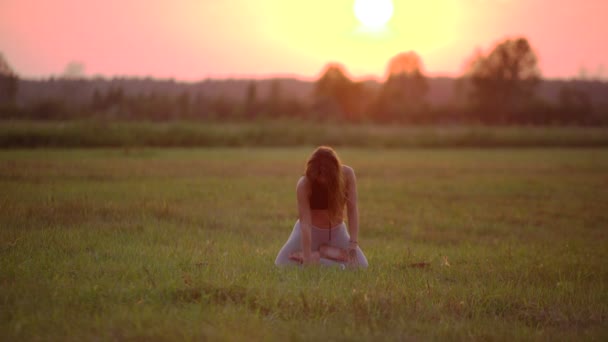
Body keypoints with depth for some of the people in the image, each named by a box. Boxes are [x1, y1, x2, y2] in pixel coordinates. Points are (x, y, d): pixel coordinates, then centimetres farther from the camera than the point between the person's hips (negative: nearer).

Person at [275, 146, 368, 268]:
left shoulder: (347, 174, -22)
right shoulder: (304, 184, -28)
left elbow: (352, 209, -21)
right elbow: (305, 223, -33)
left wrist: (353, 245, -30)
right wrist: (307, 260, -38)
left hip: (336, 231, 2)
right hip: (310, 230, -2)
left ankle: (318, 256, 2)